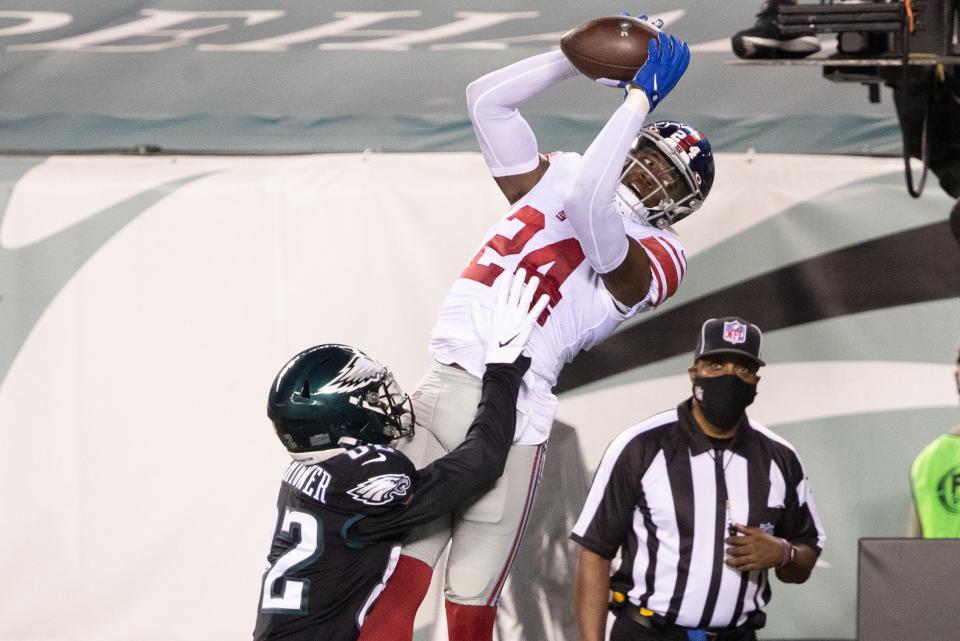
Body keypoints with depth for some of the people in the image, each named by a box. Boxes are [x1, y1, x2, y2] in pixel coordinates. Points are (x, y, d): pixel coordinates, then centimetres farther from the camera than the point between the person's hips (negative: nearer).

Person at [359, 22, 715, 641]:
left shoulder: (654, 257, -2)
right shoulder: (555, 178, 18)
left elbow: (589, 203, -20)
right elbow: (487, 99, 17)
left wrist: (641, 95, -12)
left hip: (510, 418, -5)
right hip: (440, 390, 5)